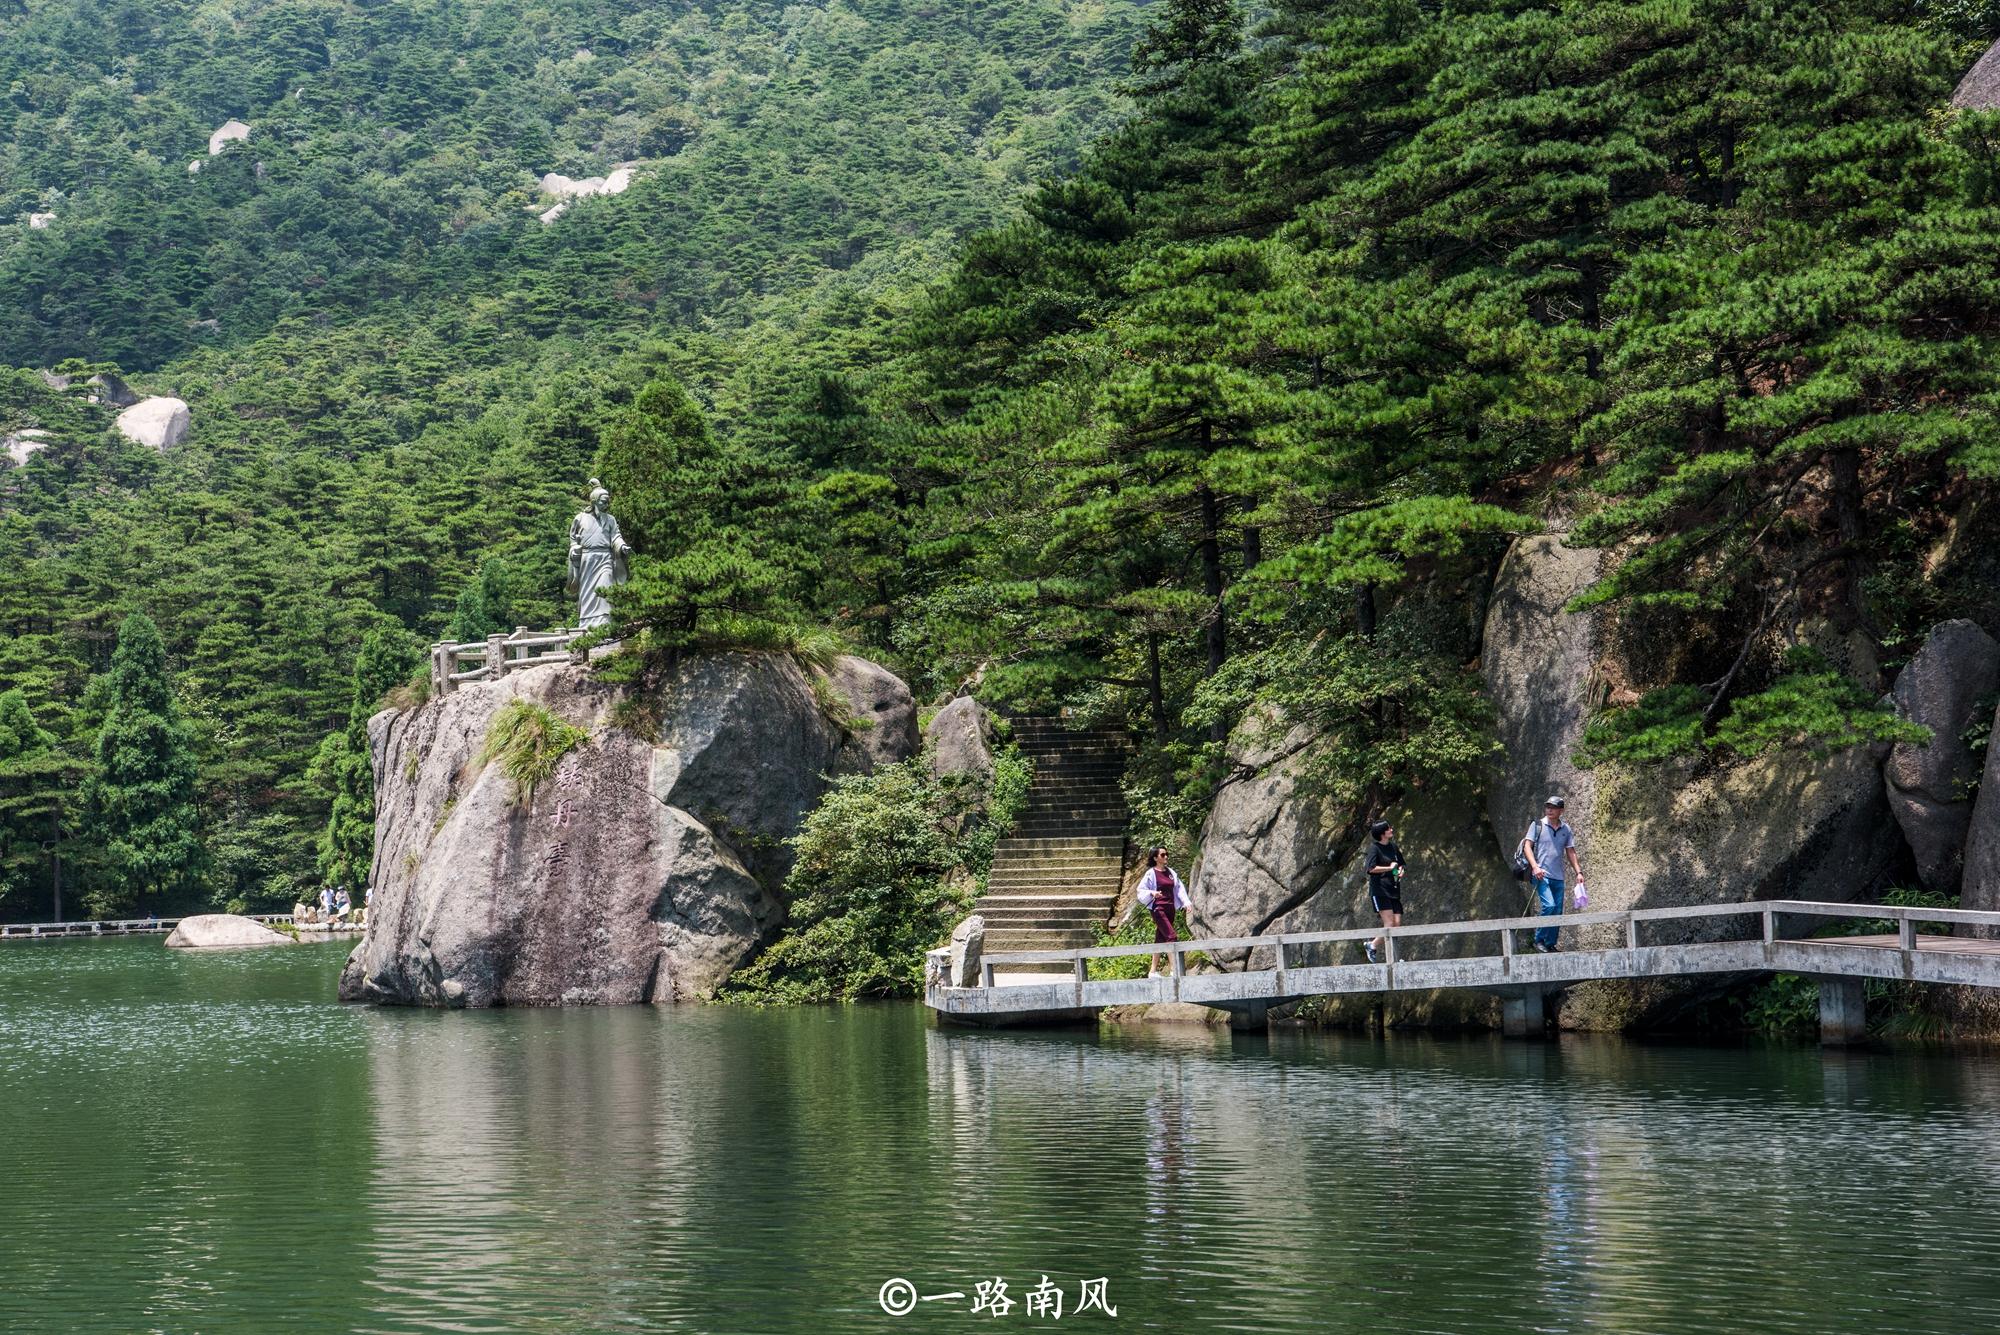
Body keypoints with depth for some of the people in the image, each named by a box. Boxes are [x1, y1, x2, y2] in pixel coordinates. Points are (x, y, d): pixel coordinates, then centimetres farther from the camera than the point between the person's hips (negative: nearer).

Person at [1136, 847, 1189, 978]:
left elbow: (1179, 888, 15)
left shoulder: (1170, 872, 11)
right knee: (1172, 936, -16)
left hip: (1170, 908, 7)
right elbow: (1141, 890, -4)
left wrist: (1185, 902, 2)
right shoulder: (1151, 873, -6)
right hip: (1158, 908, -7)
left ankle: (1153, 971, 17)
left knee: (1161, 939, 10)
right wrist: (1152, 893, -23)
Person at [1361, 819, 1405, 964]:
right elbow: (1371, 868, -19)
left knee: (1398, 924, -1)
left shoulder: (1393, 847, 13)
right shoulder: (1374, 848, -8)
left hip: (1394, 891, 7)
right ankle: (1373, 946, 5)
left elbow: (1400, 864, 28)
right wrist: (1389, 868, -13)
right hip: (1380, 890, -7)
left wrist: (1400, 871, 6)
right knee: (1389, 923, -15)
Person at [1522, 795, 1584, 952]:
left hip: (1558, 877, 5)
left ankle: (1551, 944, 14)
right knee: (1549, 905, -21)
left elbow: (1570, 852, 17)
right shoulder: (1537, 825, 1)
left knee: (1558, 911, 3)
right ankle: (1539, 940, -8)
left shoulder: (1566, 830, 12)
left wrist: (1578, 872, 7)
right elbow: (1527, 846, -3)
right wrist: (1535, 867, -17)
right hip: (1541, 875, -5)